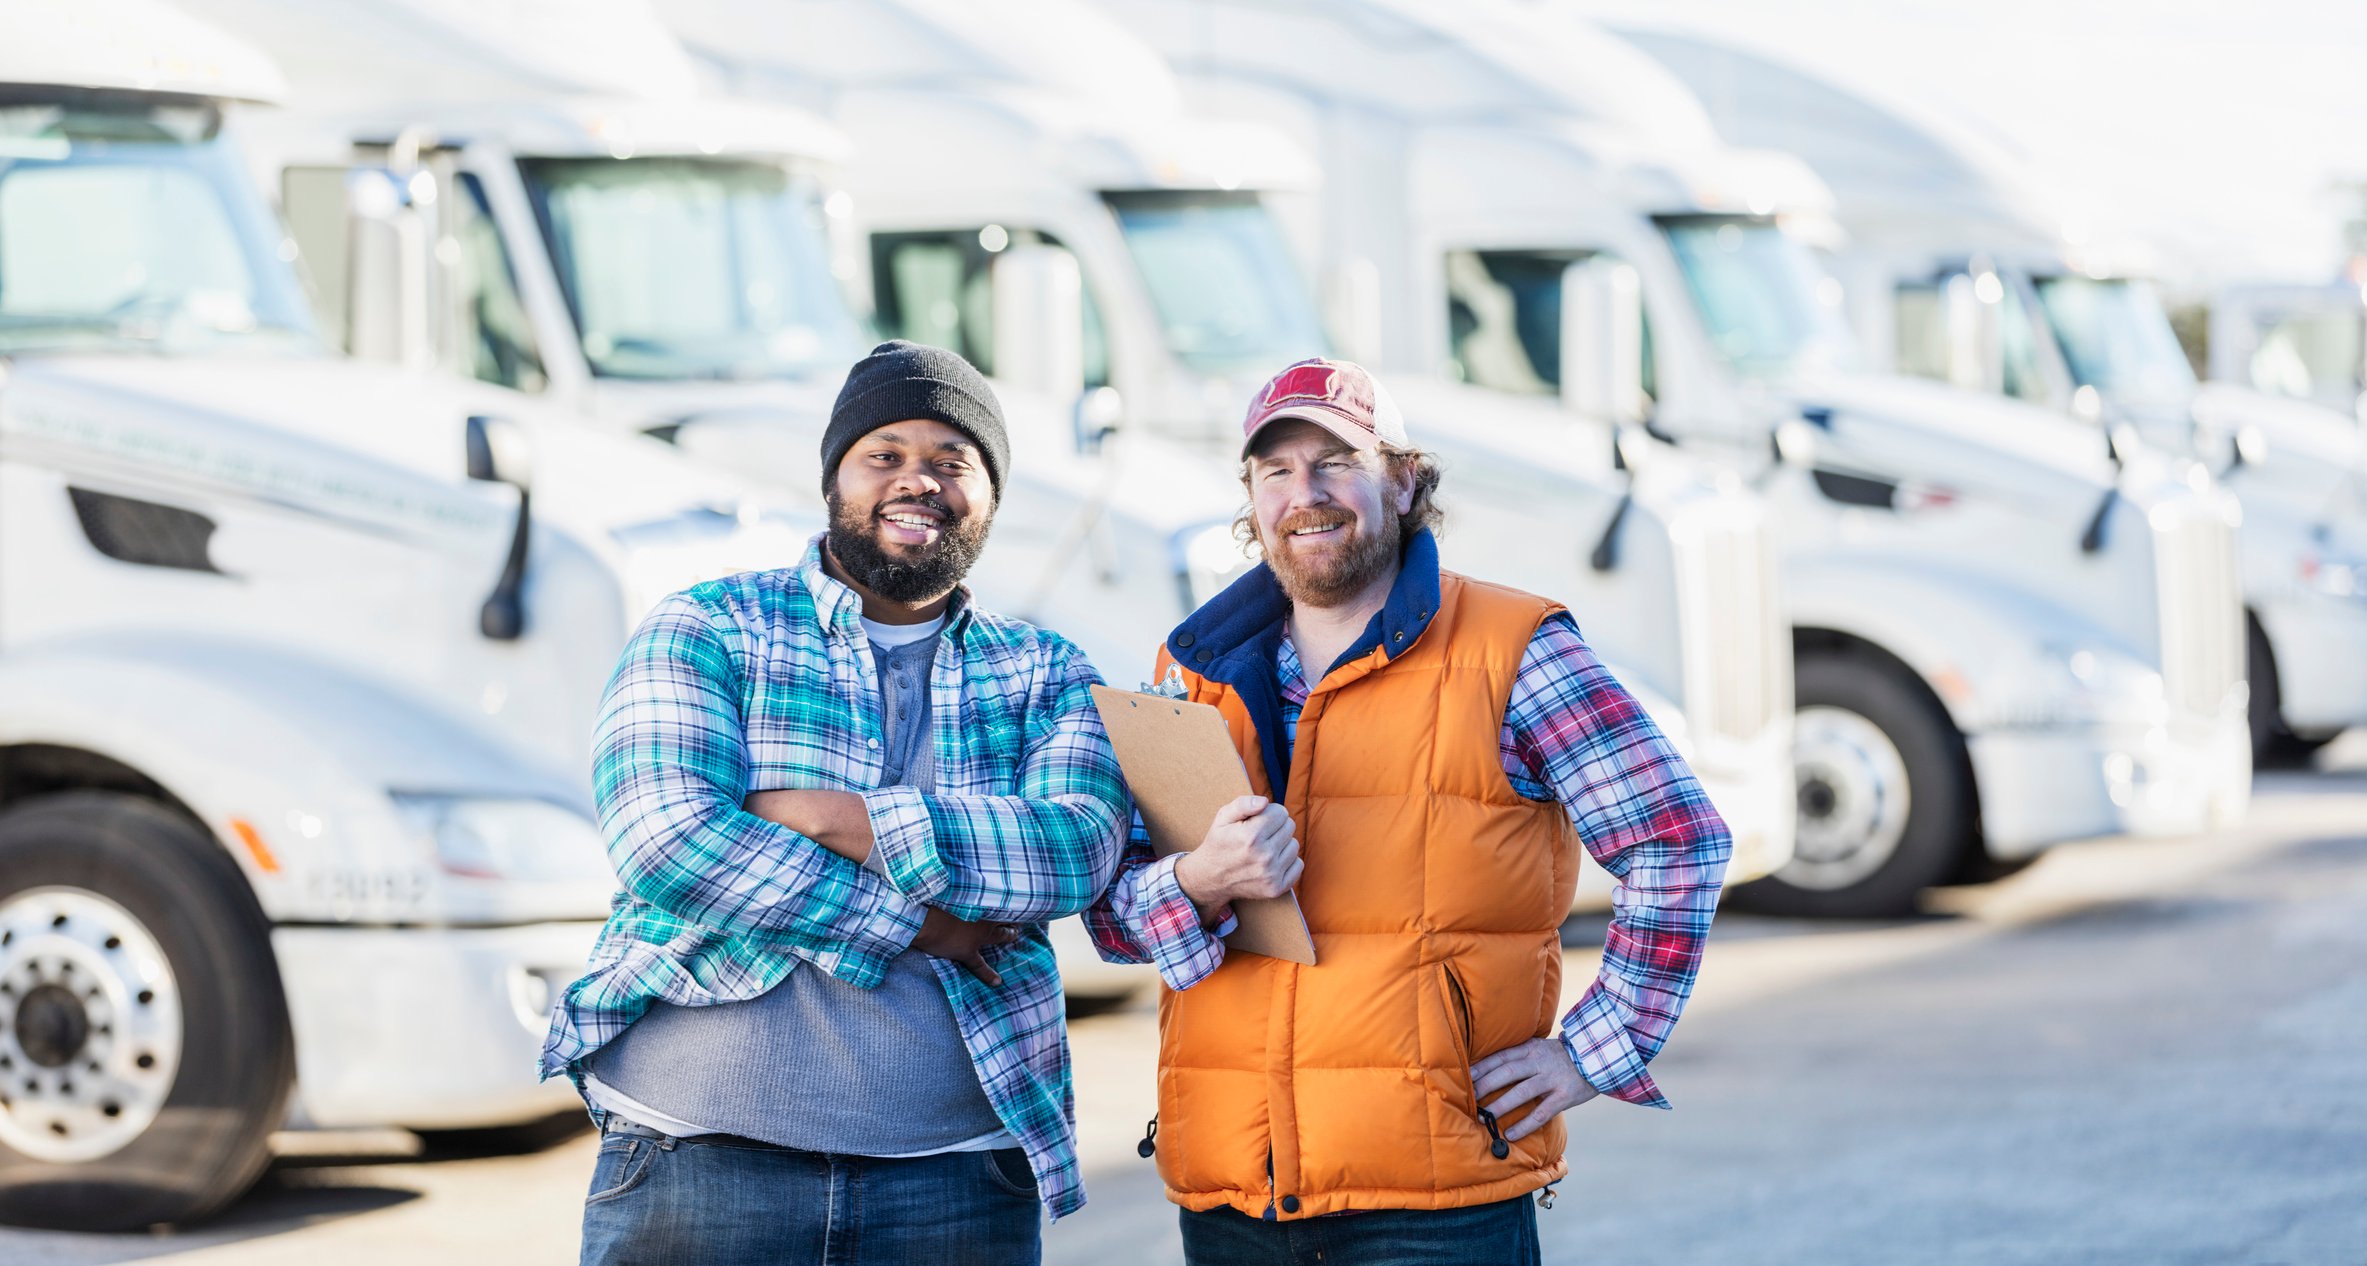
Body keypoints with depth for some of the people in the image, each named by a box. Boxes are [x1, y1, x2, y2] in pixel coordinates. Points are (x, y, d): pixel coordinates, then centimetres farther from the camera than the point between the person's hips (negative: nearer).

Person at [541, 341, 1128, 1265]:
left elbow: (1081, 847, -7)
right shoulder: (706, 630, 6)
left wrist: (845, 820, -15)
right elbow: (667, 841, -11)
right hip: (700, 1152, -2)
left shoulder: (1043, 676, 13)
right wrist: (921, 923, -10)